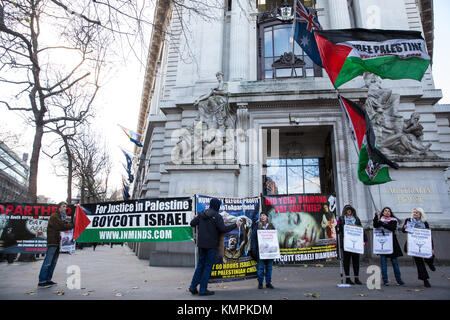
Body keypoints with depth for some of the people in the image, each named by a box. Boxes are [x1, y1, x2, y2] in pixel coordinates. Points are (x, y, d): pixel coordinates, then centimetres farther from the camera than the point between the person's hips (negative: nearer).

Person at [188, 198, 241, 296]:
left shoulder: (201, 214, 5)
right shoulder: (217, 216, -13)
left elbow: (192, 224, 10)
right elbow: (223, 229, -17)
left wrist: (196, 218, 32)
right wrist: (235, 225, -5)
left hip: (201, 244, 6)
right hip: (211, 245, -6)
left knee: (200, 265, 15)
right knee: (208, 266, 4)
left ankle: (193, 287, 16)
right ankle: (203, 289, 7)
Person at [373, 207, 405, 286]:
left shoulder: (393, 221, 5)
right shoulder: (380, 220, 8)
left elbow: (392, 228, -14)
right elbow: (375, 226, -12)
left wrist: (382, 224, -21)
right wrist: (376, 217, -22)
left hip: (392, 243, 0)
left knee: (394, 261, 4)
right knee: (383, 262, -1)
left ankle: (399, 279, 15)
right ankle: (385, 280, 4)